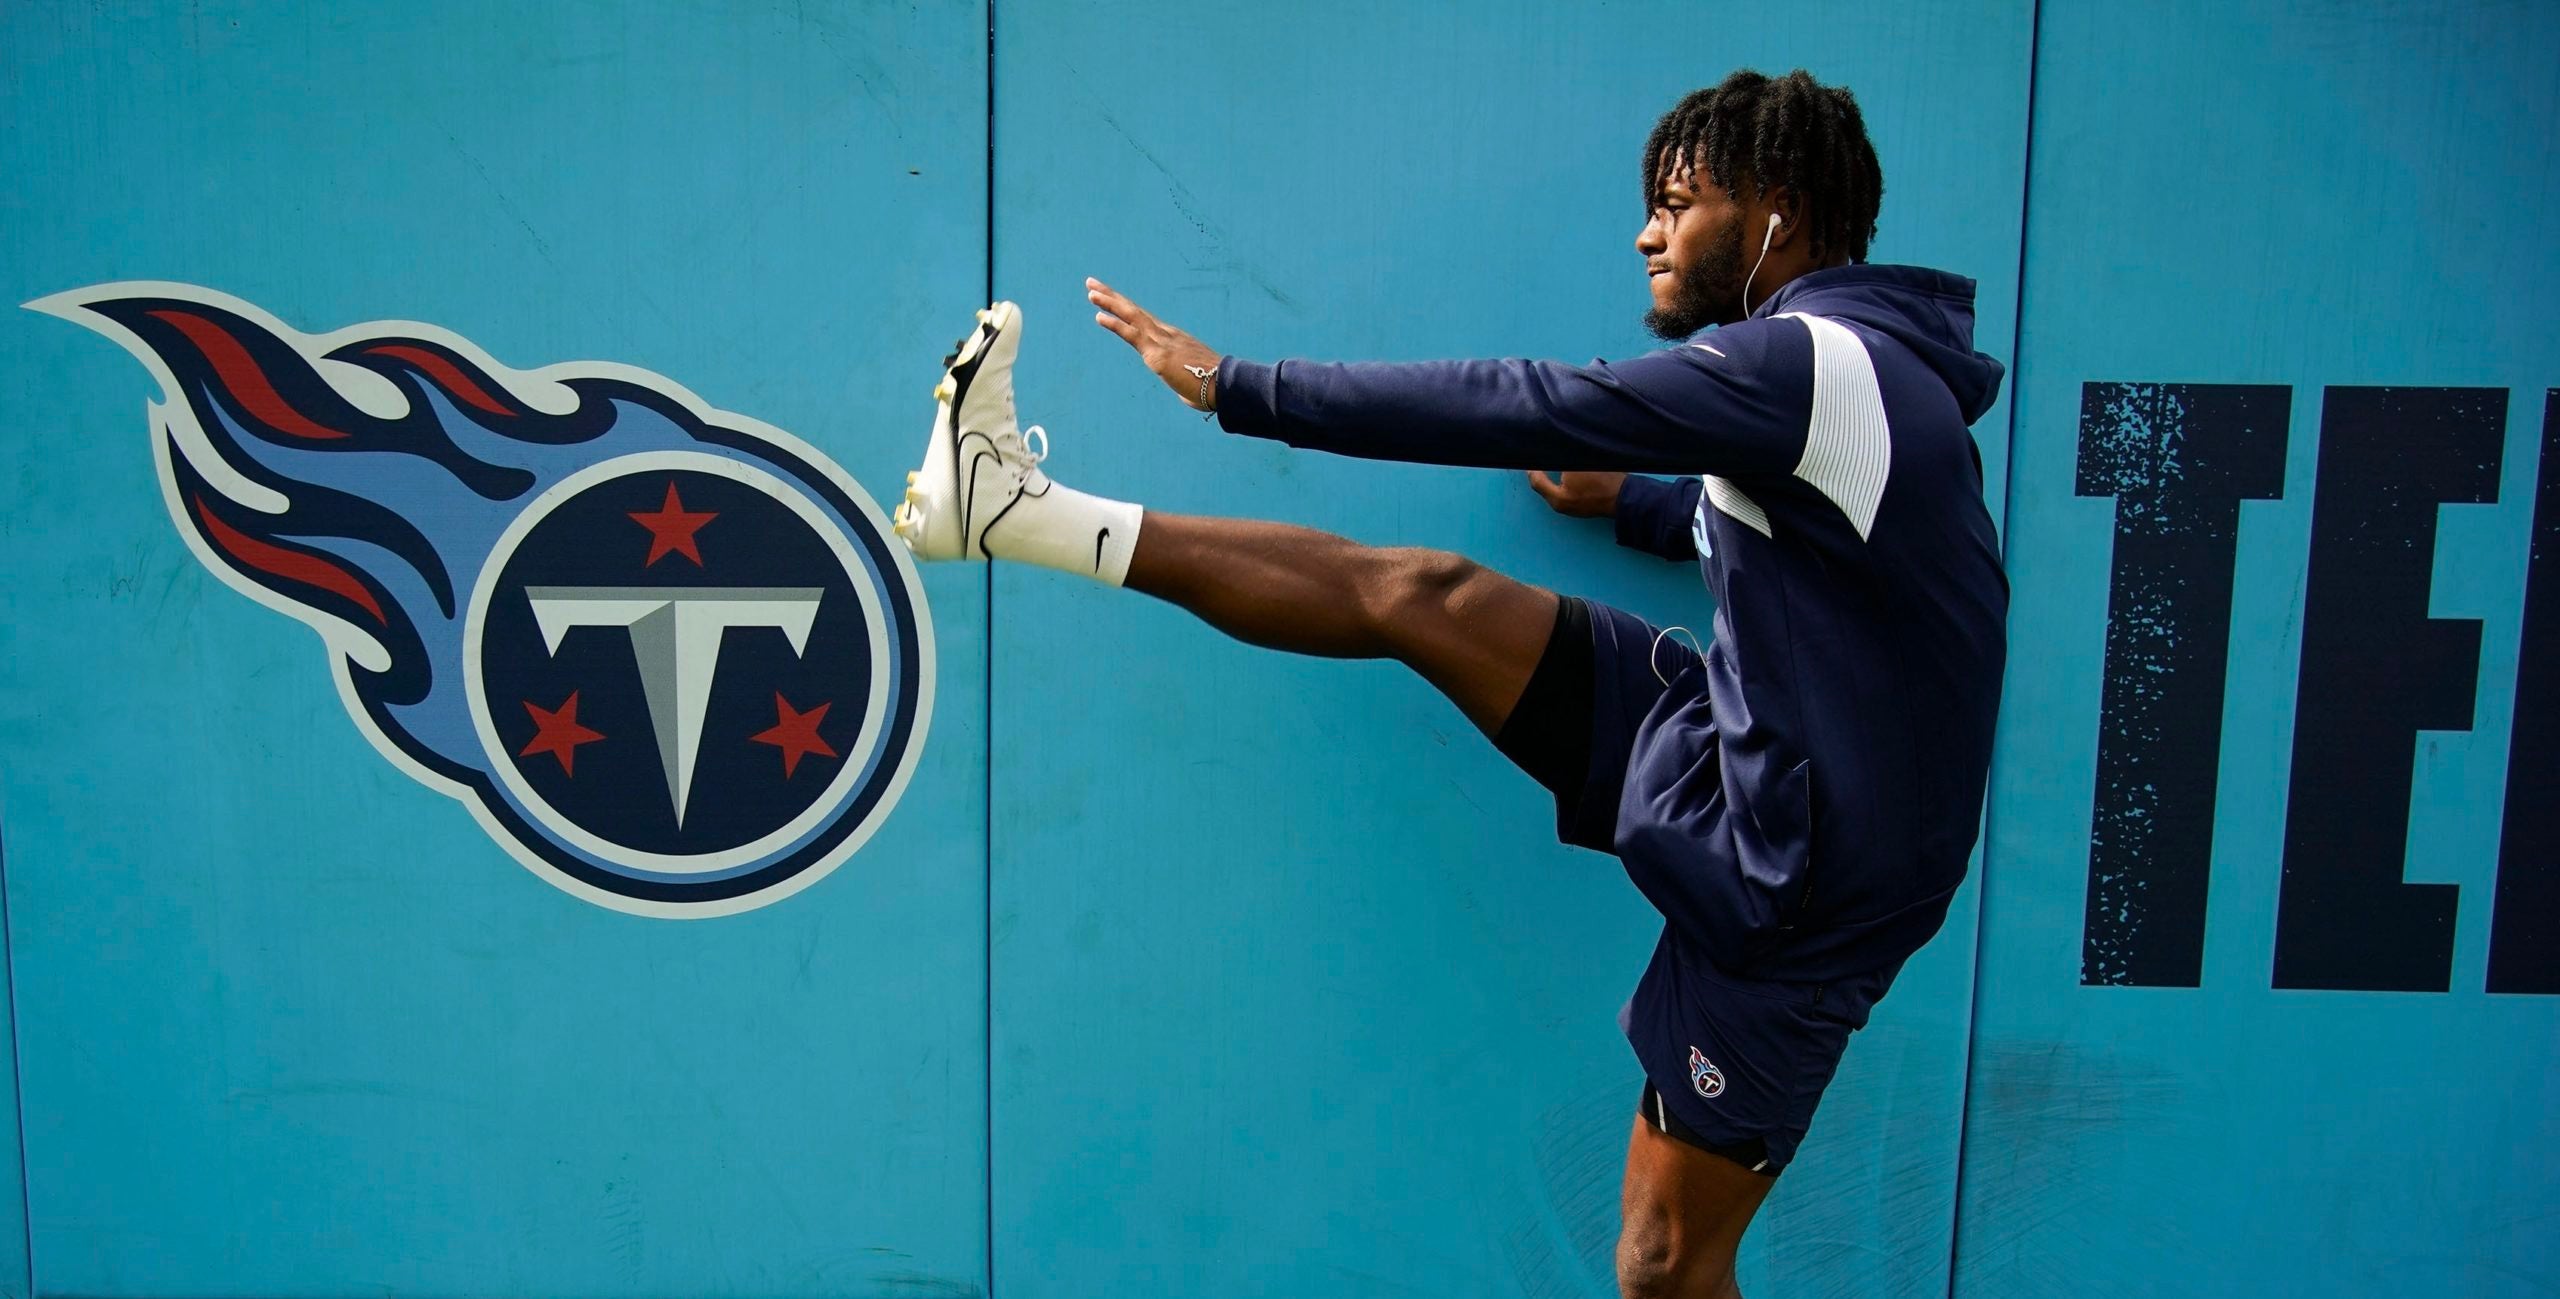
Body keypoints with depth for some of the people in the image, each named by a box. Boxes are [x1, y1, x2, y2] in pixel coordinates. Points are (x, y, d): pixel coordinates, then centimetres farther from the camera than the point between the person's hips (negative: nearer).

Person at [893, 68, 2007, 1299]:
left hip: (1787, 871, -8)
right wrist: (1628, 501, 26)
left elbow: (1525, 408, -22)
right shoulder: (1858, 369, 9)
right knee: (1418, 593, -1)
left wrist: (1240, 388, -17)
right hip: (1745, 756, 8)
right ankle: (1018, 508, 3)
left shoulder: (1815, 359, -21)